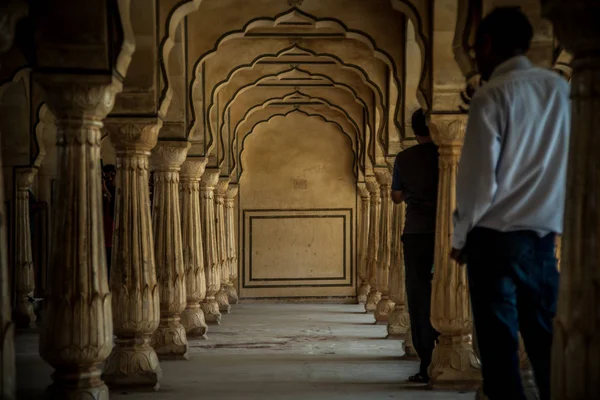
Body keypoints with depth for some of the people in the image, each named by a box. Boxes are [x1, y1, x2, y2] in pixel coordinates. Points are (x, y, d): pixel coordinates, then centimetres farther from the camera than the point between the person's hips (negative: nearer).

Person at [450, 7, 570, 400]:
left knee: (500, 345, 0)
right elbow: (569, 166, 7)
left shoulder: (492, 96, -9)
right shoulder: (560, 89, 6)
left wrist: (461, 237, 2)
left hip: (496, 236, -5)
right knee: (545, 339, 10)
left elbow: (478, 177, -9)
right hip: (544, 235, 5)